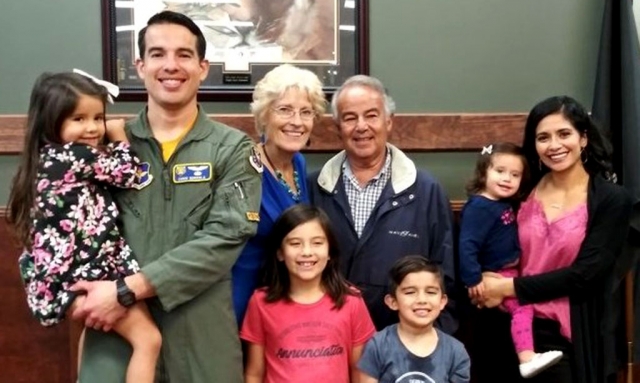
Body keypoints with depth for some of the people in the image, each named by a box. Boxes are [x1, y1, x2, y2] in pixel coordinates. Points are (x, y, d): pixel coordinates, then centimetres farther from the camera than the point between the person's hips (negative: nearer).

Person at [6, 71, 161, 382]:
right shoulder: (74, 156, -17)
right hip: (83, 276, -10)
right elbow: (126, 172, -8)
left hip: (70, 273, 10)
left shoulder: (49, 159, 12)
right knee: (148, 339, -9)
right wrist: (118, 136, 7)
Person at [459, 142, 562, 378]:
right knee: (522, 306, -19)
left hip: (510, 272, 10)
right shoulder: (479, 207, -21)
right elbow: (467, 245, -26)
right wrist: (473, 280, -28)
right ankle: (527, 359, -21)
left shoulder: (506, 204, 9)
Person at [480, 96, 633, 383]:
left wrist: (509, 288, -14)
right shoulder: (524, 191, 3)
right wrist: (485, 283, -10)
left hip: (577, 338, -3)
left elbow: (584, 274, -15)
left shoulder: (612, 200, -8)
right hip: (522, 329, 3)